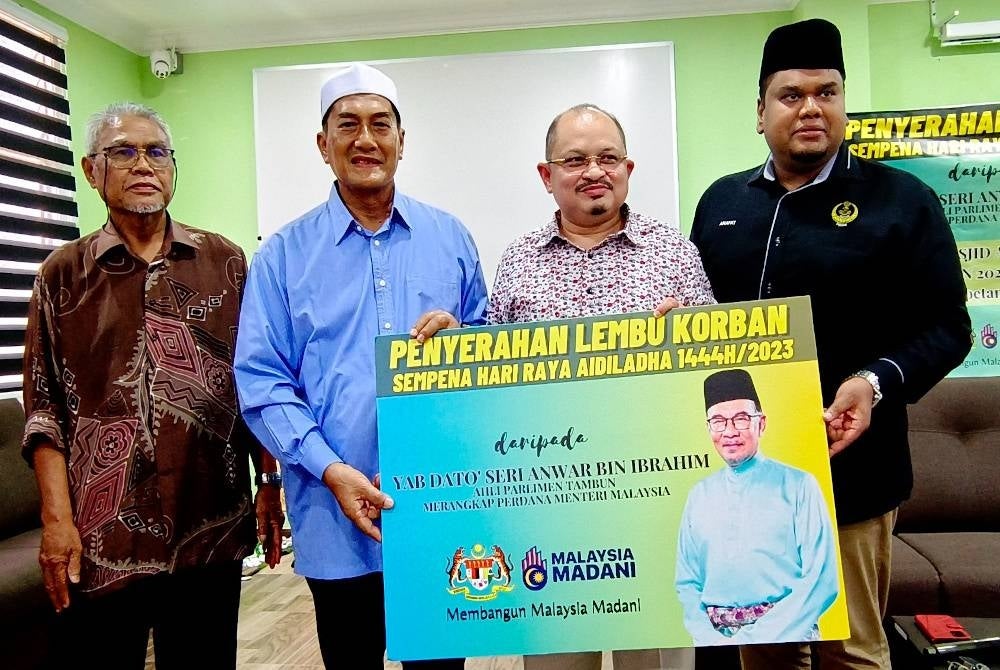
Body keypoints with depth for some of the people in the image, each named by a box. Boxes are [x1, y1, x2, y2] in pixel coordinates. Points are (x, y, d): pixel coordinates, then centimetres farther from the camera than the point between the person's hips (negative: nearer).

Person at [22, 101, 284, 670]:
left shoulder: (224, 261, 6)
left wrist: (270, 486, 5)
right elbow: (45, 410, 2)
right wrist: (57, 520, -5)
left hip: (212, 530, 1)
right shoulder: (64, 274, 4)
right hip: (100, 539, 0)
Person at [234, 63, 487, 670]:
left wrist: (458, 337, -11)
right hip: (337, 513, -1)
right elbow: (261, 380, -3)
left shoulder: (449, 238, 6)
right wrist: (330, 470, -15)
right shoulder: (285, 253, 2)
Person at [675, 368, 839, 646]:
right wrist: (710, 639, -5)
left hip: (784, 637, -2)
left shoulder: (798, 486, -1)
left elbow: (821, 581, -6)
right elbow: (688, 583, 12)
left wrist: (756, 640, -12)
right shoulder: (699, 495, 10)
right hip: (715, 637, 2)